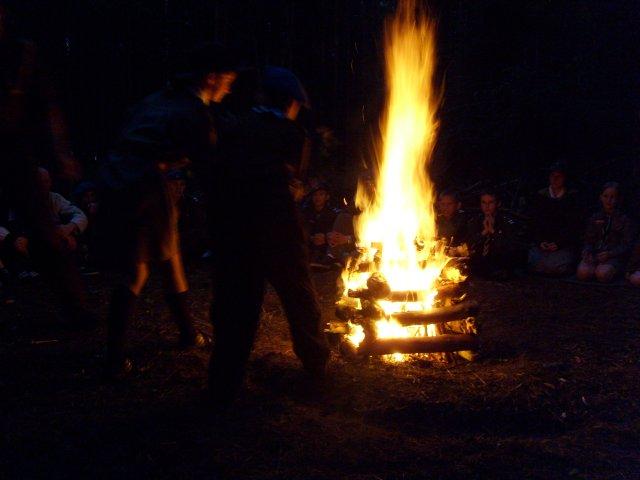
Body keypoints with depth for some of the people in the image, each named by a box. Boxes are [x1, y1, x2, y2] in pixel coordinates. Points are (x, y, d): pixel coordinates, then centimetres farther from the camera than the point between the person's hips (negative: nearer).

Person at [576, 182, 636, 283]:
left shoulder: (624, 220, 6)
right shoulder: (594, 218, 16)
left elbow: (626, 245, -1)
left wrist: (610, 254, -19)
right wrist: (587, 252, -9)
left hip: (614, 257, -3)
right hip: (595, 254, 3)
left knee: (602, 274, -36)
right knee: (582, 272, -30)